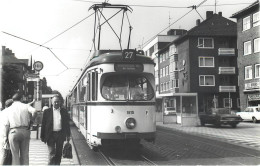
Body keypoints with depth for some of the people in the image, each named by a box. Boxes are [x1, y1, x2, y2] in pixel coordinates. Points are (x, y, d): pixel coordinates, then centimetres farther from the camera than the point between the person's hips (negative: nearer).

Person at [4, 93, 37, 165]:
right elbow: (34, 111, -15)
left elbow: (7, 125, 5)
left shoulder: (9, 109, 10)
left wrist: (6, 136, 12)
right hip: (25, 131, 0)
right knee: (25, 155, 9)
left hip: (13, 132, 0)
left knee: (15, 155, 5)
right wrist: (31, 120, 2)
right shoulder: (26, 106, 7)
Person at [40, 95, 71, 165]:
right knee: (52, 154, -8)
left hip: (61, 135, 3)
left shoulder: (64, 111, 7)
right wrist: (42, 136, -1)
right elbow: (43, 124, 2)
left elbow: (67, 124, 11)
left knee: (59, 154, 9)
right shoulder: (47, 111, 1)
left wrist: (68, 135, 9)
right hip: (51, 135, -2)